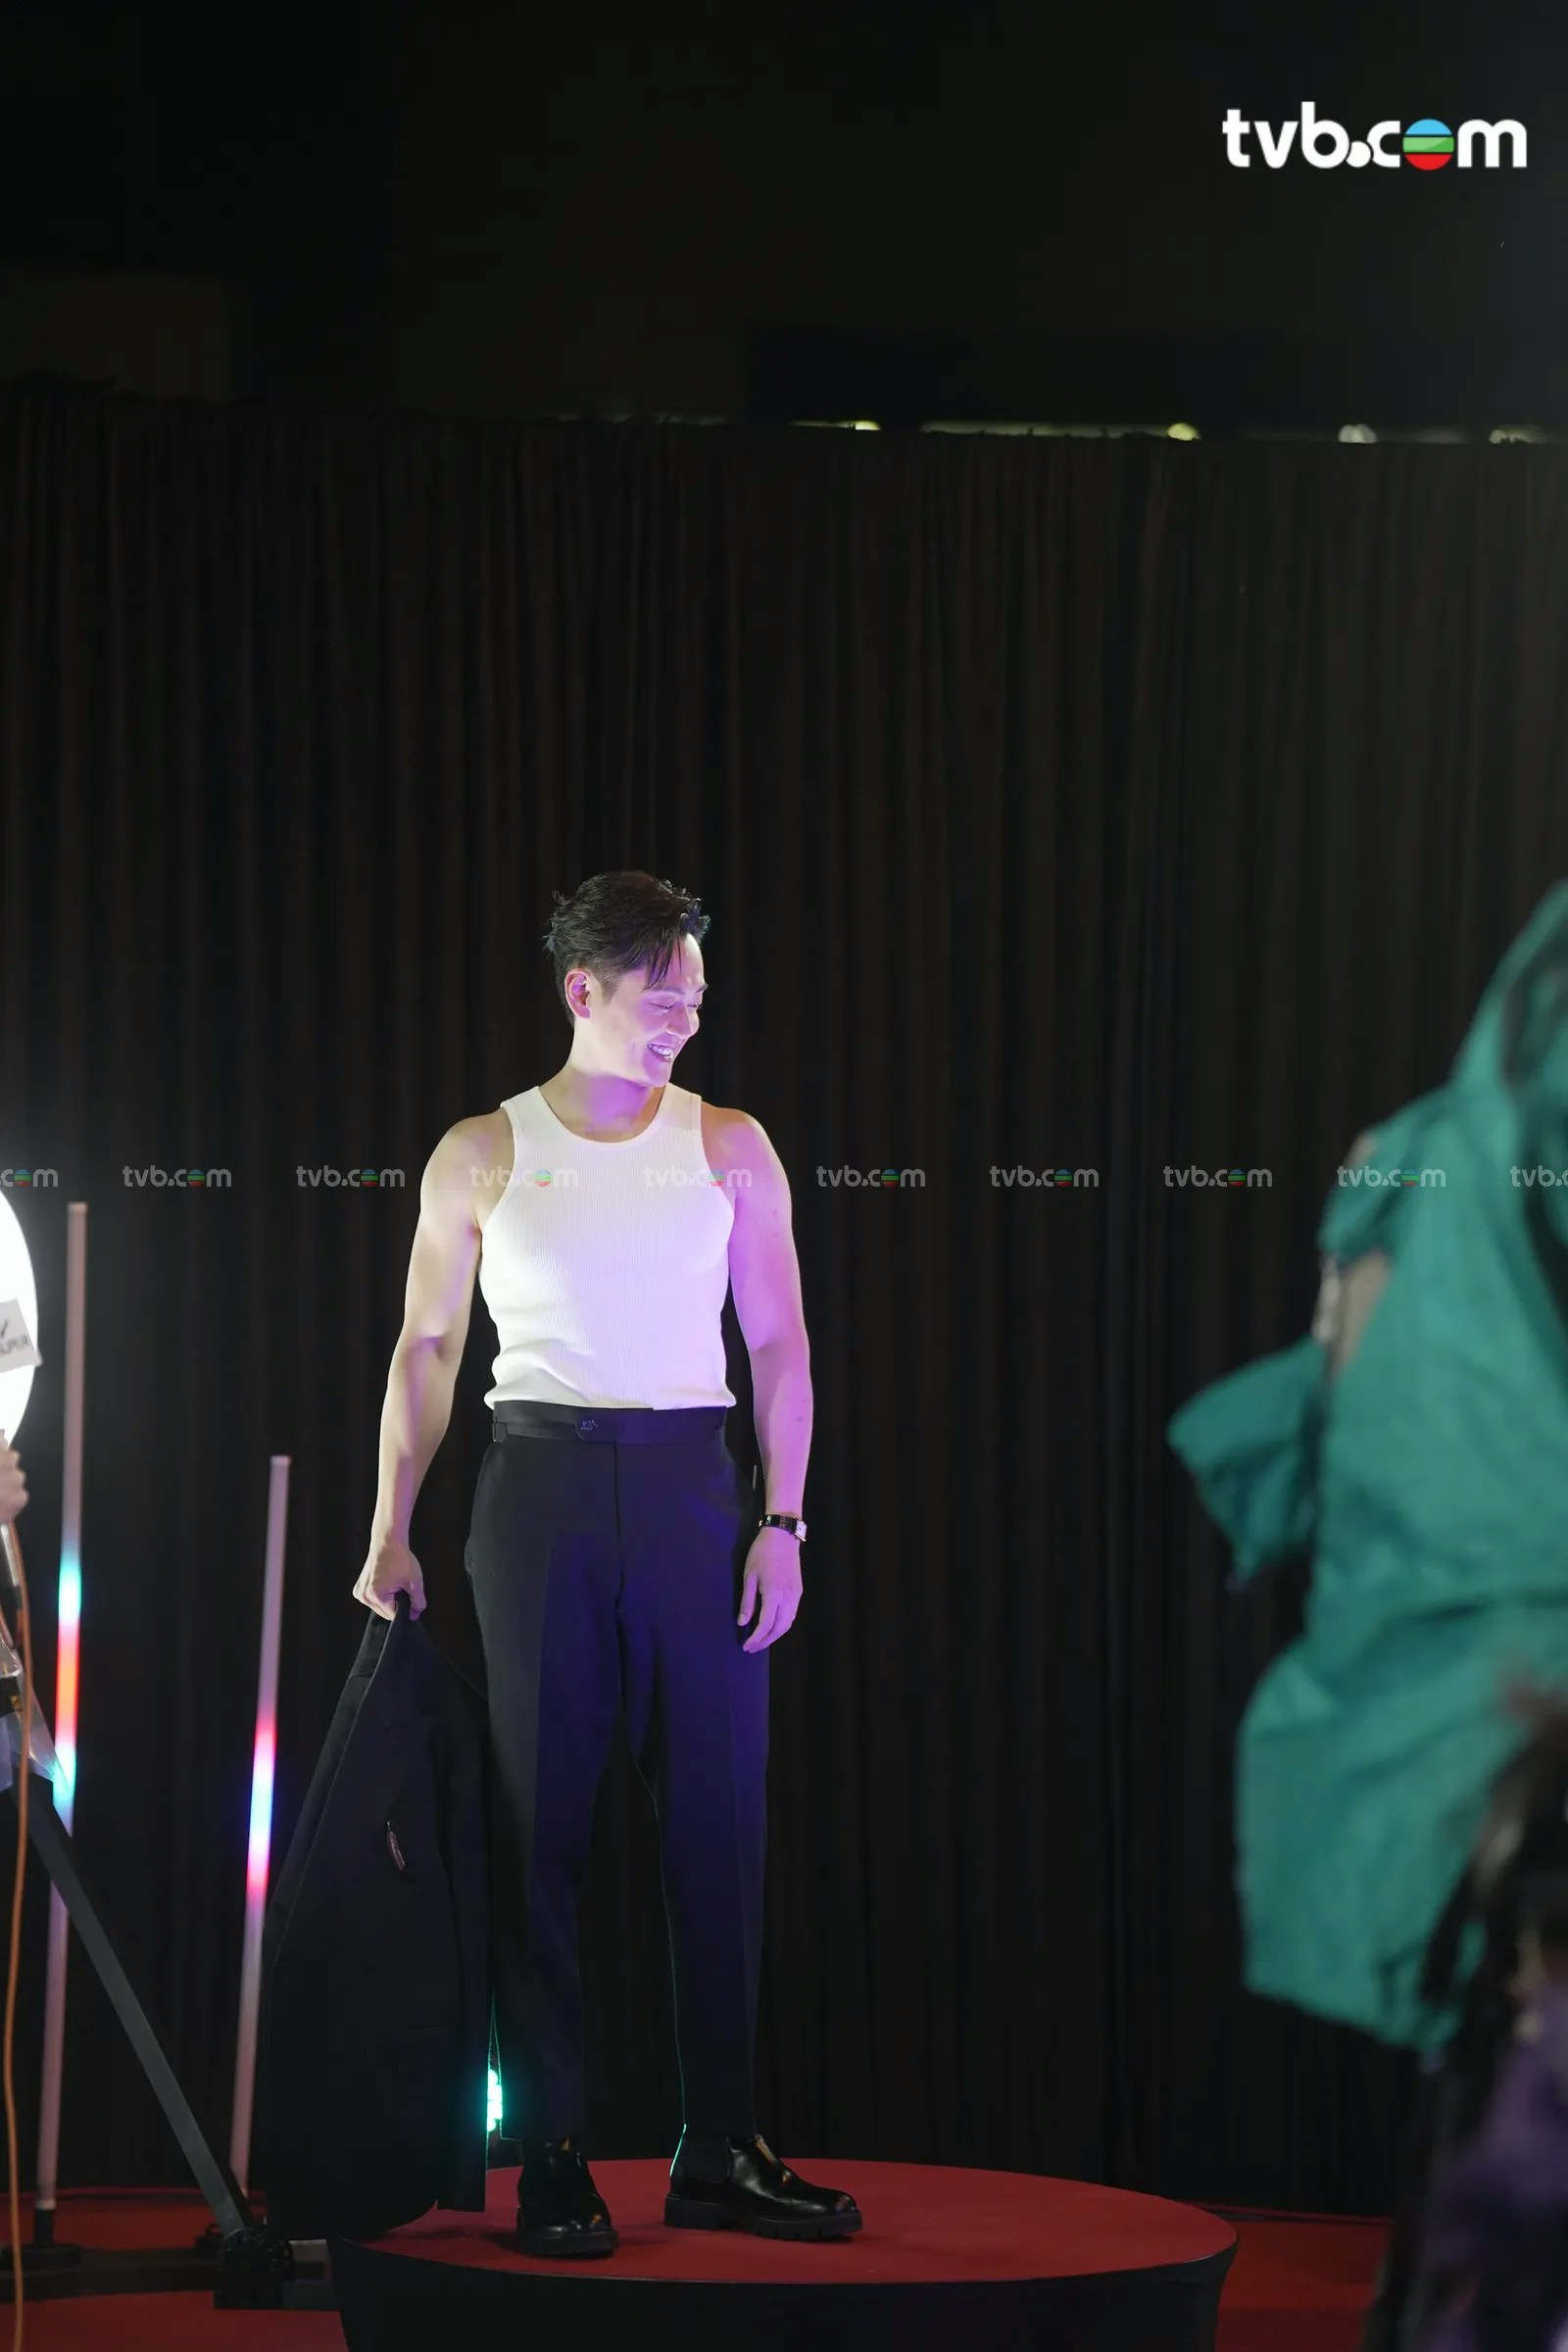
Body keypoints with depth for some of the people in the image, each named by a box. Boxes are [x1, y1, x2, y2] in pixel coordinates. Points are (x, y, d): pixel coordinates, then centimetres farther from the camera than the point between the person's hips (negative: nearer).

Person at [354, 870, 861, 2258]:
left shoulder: (729, 1149, 8)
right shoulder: (483, 1156, 5)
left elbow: (780, 1345, 7)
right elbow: (427, 1346, 7)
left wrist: (781, 1521, -2)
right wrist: (392, 1530, 1)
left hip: (692, 1484, 1)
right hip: (542, 1482, -1)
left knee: (719, 1817, -1)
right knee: (540, 1819, -1)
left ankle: (720, 2152, 6)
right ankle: (550, 2156, 4)